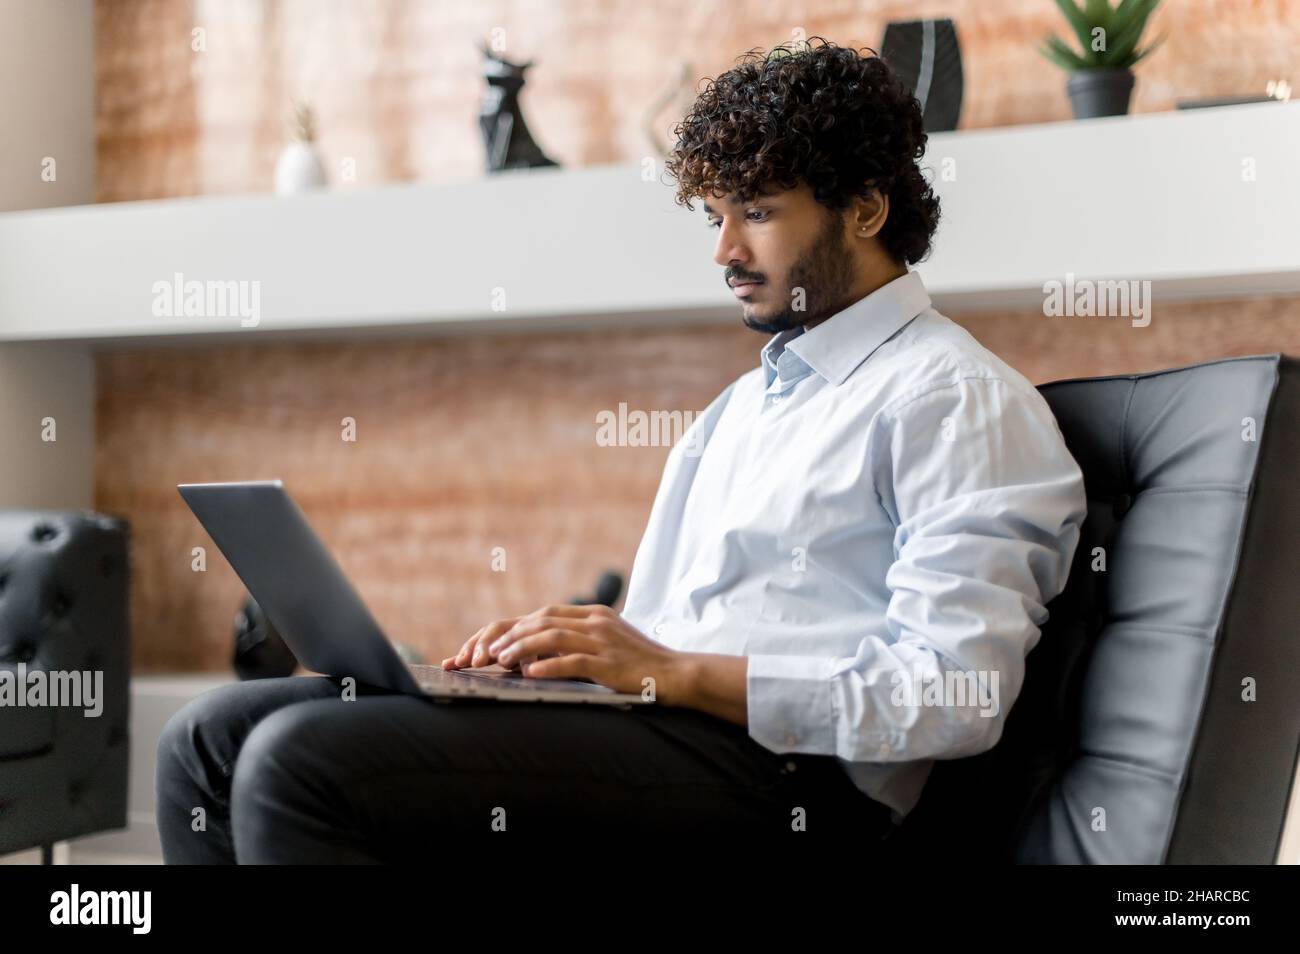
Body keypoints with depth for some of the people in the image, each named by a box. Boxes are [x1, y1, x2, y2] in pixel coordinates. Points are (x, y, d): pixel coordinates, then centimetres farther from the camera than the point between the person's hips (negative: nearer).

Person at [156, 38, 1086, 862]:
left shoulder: (957, 400, -2)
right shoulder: (741, 404, 27)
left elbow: (955, 694, -14)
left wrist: (674, 670, -17)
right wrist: (553, 640, 4)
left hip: (776, 765, -9)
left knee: (302, 759, -25)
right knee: (213, 735, -4)